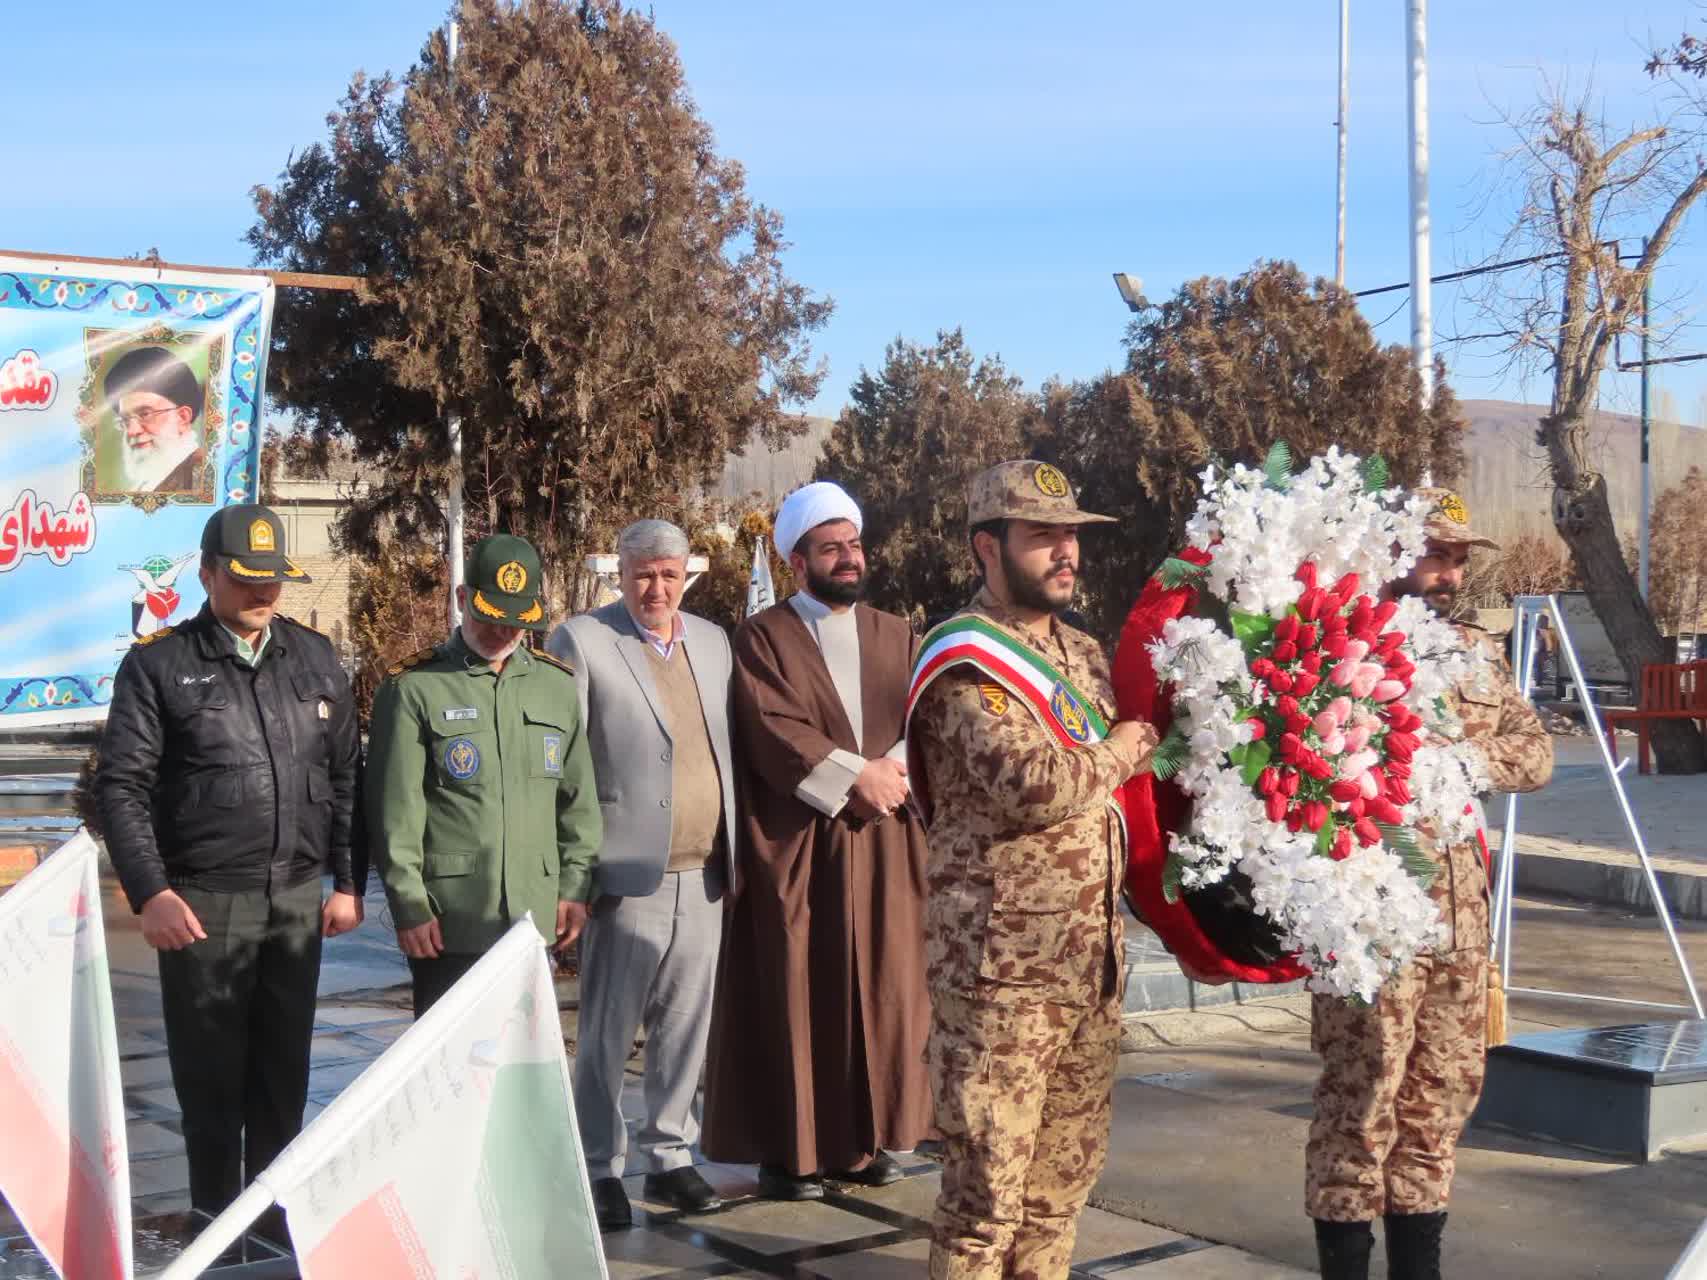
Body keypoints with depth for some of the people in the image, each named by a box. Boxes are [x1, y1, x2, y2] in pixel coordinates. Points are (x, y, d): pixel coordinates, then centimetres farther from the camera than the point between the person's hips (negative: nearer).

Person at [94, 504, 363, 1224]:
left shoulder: (314, 659, 10)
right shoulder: (159, 666, -1)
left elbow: (347, 778, 13)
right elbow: (120, 786, -4)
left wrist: (349, 882, 8)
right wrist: (150, 892, -13)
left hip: (299, 898, 3)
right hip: (205, 901, -3)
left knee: (284, 1069, 11)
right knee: (211, 1071, 4)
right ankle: (215, 1218, 17)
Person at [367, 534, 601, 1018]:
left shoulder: (559, 685, 11)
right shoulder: (412, 689, -3)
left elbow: (578, 799, 13)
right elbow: (395, 812, -5)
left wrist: (575, 887, 8)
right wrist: (409, 906, -9)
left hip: (534, 918, 4)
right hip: (447, 923, -4)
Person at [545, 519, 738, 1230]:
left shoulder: (712, 639, 13)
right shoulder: (582, 641, -4)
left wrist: (733, 851, 12)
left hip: (702, 876, 5)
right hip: (630, 875, -5)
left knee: (684, 1027, 12)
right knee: (607, 1031, 3)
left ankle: (670, 1157, 24)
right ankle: (600, 1169, 14)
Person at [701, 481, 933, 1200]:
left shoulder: (896, 637, 14)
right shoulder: (763, 637, 0)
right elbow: (774, 731, -12)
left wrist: (893, 774, -14)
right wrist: (857, 776, -17)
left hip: (885, 844, 4)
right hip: (795, 848, -4)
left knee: (880, 991, 7)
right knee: (796, 996, -1)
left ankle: (867, 1139, 18)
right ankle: (787, 1149, 7)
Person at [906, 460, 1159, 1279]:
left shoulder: (1081, 653, 14)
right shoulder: (965, 665, -12)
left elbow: (1134, 748, 29)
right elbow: (1034, 785, -25)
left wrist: (1139, 747, 8)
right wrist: (1118, 753, -8)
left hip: (1089, 956, 8)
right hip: (1001, 963, -8)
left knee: (1066, 1168, 16)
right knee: (989, 1181, -2)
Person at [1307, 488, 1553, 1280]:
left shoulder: (1479, 653, 14)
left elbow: (1535, 755, 7)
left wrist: (1461, 753, -10)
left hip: (1461, 912, 7)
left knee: (1444, 1094, 14)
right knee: (1361, 1101, -2)